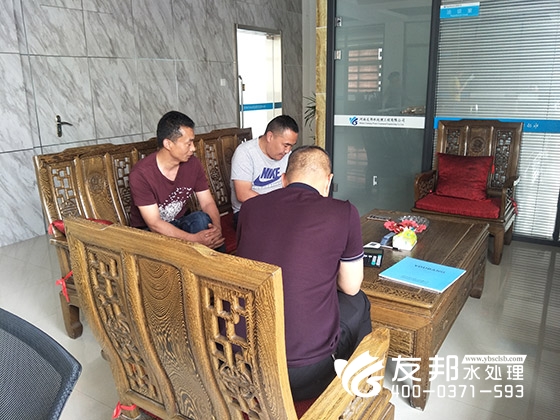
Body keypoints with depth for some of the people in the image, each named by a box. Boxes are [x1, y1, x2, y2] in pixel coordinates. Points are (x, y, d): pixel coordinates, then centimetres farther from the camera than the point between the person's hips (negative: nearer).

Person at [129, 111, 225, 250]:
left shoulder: (192, 163, -9)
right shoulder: (140, 174, -25)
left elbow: (208, 203, -6)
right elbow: (154, 224, -26)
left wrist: (217, 227, -29)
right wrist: (194, 239, -38)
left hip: (179, 224, 4)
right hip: (149, 231, -4)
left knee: (202, 218, -28)